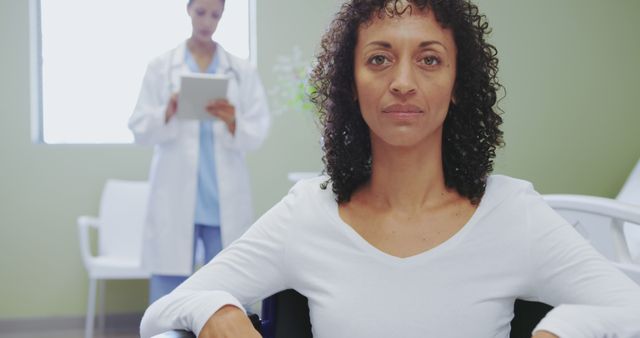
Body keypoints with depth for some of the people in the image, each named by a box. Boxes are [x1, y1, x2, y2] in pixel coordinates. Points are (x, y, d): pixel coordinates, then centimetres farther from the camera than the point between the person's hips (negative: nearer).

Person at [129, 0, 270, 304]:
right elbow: (140, 129, 0)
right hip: (175, 199, -1)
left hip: (226, 200, 1)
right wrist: (168, 113, -20)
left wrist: (232, 121, -21)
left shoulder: (243, 72, 8)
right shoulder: (160, 67, 6)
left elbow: (258, 133, 0)